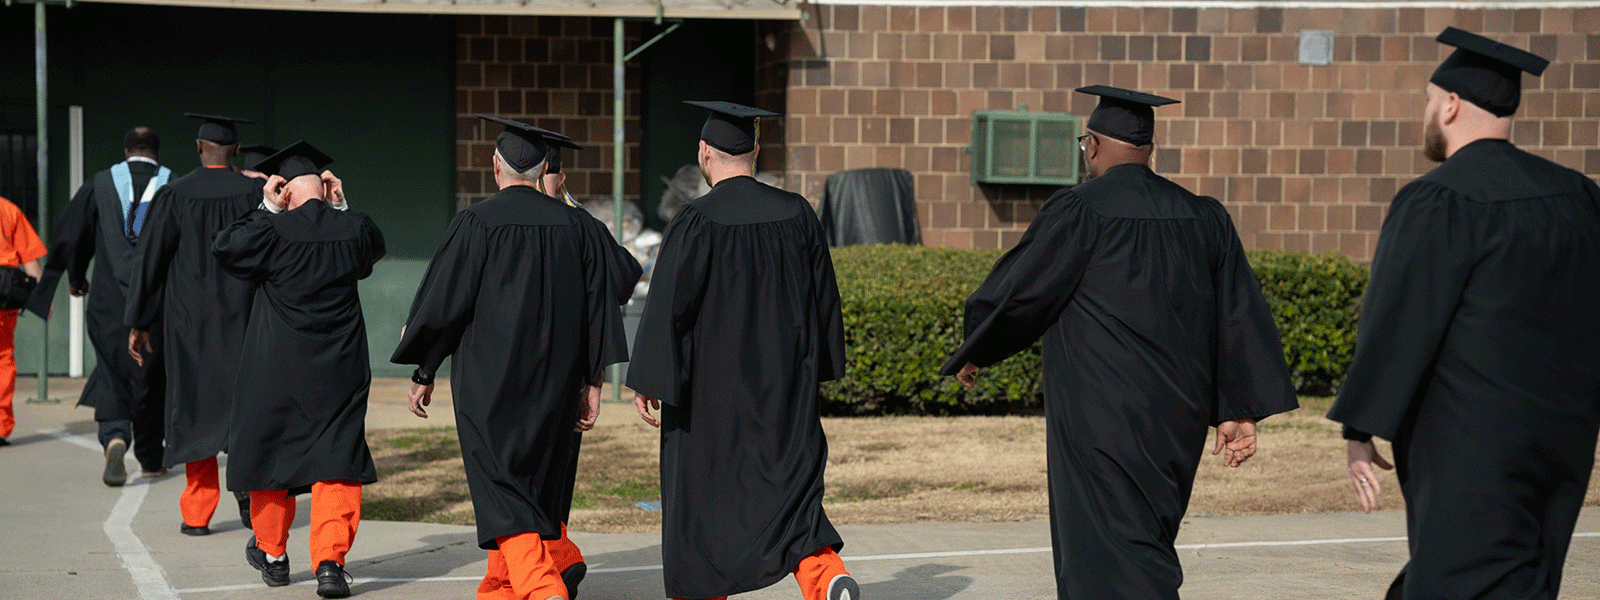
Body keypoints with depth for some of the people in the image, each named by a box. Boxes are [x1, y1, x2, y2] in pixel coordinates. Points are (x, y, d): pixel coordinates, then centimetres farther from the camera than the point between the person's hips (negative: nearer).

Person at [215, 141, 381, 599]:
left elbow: (224, 247, 0)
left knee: (272, 453, 17)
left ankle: (271, 553, 32)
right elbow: (374, 247, 19)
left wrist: (266, 208, 0)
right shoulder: (353, 229, -4)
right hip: (339, 371, 1)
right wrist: (340, 207, 12)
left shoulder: (273, 231, -15)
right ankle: (330, 562, -11)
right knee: (336, 462, 3)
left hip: (277, 369, -1)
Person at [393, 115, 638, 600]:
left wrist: (424, 373, 3)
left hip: (490, 380, -5)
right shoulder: (576, 225, 2)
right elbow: (600, 304, 2)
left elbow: (443, 300, -7)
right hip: (556, 379, 5)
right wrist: (592, 382, 7)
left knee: (502, 488, -5)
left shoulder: (478, 223, -10)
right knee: (541, 480, 18)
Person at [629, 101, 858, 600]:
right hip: (784, 380, 4)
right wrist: (818, 366, 20)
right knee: (788, 482, 5)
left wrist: (647, 382, -6)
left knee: (700, 489, 11)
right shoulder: (797, 213, 0)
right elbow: (824, 297, 8)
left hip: (711, 383, -4)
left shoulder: (696, 223, -14)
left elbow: (667, 307, -14)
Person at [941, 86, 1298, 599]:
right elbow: (1239, 313, 4)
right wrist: (1238, 412, 5)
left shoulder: (1079, 212, -10)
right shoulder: (1203, 218, 8)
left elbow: (1016, 291, -6)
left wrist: (973, 353, 11)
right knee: (1142, 541, 21)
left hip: (1103, 417, -7)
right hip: (1177, 416, 7)